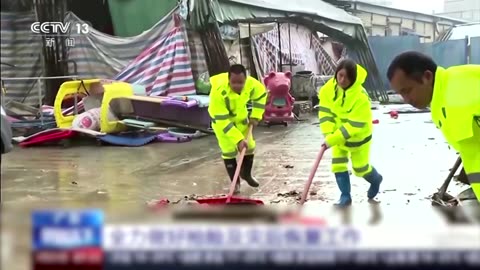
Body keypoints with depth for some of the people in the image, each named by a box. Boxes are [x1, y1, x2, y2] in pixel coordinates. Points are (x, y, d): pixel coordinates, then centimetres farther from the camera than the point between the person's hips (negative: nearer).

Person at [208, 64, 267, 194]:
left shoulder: (251, 83, -29)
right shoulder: (218, 92, -41)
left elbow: (261, 94, -3)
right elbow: (222, 121, -36)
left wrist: (255, 116, -5)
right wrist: (238, 140, -37)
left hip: (241, 117, 5)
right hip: (221, 120, -4)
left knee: (249, 146, 11)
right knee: (229, 150, -10)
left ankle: (246, 174, 37)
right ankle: (235, 182, 9)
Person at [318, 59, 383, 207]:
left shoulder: (361, 97, -34)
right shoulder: (328, 89, -18)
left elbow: (354, 125, -33)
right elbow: (325, 112, -12)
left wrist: (333, 139, -35)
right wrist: (328, 134, -25)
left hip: (359, 136, -4)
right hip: (337, 134, 4)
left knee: (360, 167, 9)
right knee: (338, 165, 0)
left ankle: (376, 180, 42)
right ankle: (345, 196, 14)